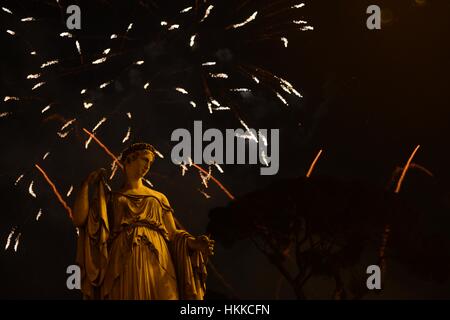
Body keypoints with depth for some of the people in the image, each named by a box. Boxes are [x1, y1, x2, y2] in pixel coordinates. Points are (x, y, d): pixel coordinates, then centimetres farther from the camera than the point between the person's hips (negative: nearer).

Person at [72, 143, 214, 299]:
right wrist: (88, 183, 12)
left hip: (157, 263, 2)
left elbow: (173, 234, 16)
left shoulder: (159, 198, 26)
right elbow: (78, 219, 7)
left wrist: (194, 242, -5)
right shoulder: (111, 197, 21)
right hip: (123, 266, -1)